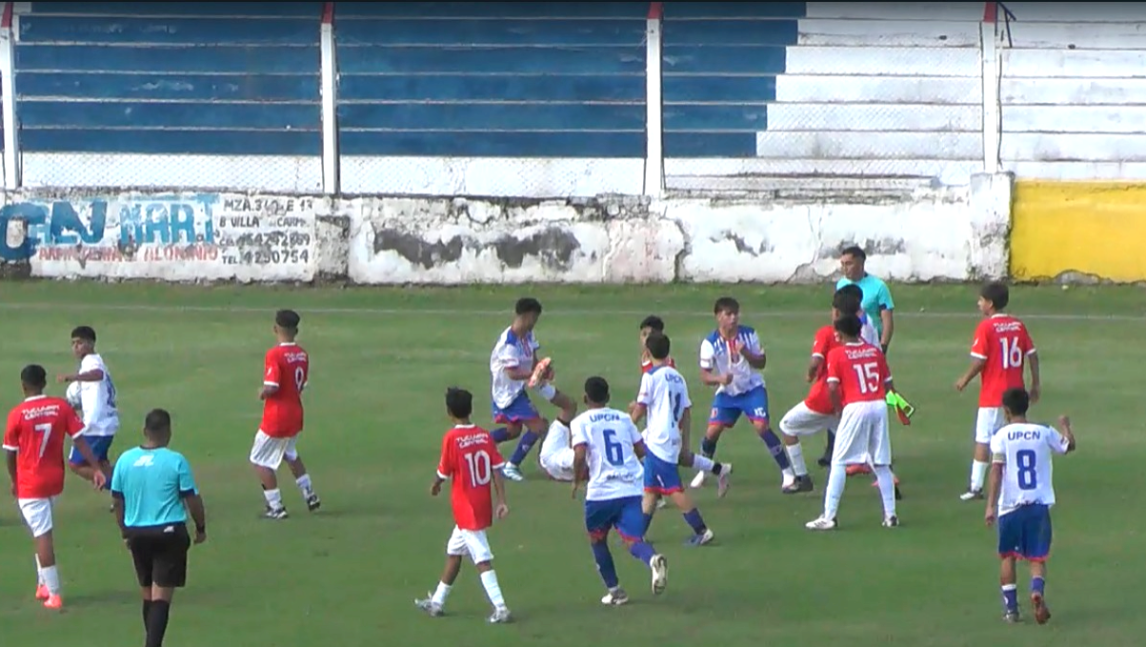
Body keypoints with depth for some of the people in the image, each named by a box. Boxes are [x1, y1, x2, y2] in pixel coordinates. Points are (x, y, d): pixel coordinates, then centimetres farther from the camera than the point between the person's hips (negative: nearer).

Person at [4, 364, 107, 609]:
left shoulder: (18, 414, -12)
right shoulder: (61, 407, -4)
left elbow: (11, 453, -4)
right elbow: (79, 440, -7)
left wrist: (14, 481, 10)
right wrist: (96, 467, -4)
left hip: (30, 485, -4)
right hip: (55, 480, 4)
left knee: (42, 535, -3)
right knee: (42, 531, 23)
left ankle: (54, 594, -3)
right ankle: (44, 584, 26)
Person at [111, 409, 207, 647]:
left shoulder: (125, 460, 1)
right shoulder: (176, 461, -10)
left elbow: (118, 501, 8)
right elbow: (192, 499, -6)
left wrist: (125, 532, 21)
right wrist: (201, 528, 9)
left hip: (137, 534, 4)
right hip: (170, 533, -4)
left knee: (148, 595, 18)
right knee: (161, 597, -5)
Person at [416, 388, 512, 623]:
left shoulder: (452, 438, -15)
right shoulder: (485, 436, 1)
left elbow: (444, 472, -8)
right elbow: (497, 470, -3)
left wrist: (435, 486, 14)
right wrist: (502, 502, -2)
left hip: (465, 507, -7)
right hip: (483, 505, 7)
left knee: (482, 559, -7)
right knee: (454, 552, 20)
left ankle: (500, 608, -13)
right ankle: (437, 602, 32)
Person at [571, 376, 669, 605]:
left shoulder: (581, 422, 1)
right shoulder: (624, 418, 13)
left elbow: (580, 455, -14)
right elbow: (642, 451, 13)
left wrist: (576, 481, 3)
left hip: (600, 492, -2)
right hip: (632, 489, 2)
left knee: (597, 541, 21)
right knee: (632, 539, -4)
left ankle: (614, 590, 21)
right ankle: (653, 560, -37)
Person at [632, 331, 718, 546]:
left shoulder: (651, 377, -10)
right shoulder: (677, 377, 11)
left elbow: (640, 409, -10)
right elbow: (687, 413, 12)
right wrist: (685, 443, 18)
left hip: (658, 439, -8)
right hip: (673, 439, 8)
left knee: (674, 490, -8)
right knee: (650, 488, 15)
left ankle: (701, 530, -12)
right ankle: (638, 533, 20)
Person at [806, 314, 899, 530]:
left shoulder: (837, 354, 0)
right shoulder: (875, 351, 13)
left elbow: (832, 387, -9)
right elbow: (888, 384, 12)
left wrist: (839, 409, 5)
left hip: (855, 407, -4)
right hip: (879, 406, 4)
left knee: (838, 463, 1)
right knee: (881, 464, 12)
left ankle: (829, 516, -3)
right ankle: (890, 514, 12)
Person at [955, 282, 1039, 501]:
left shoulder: (986, 327, -11)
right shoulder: (1018, 326, 5)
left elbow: (979, 360, -14)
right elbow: (1032, 356, 5)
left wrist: (965, 379, 1)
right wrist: (1035, 384, 13)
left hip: (992, 395, -6)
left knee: (983, 440, -2)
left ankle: (976, 487, -4)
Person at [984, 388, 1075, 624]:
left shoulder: (1002, 436, -5)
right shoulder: (1044, 433, 4)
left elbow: (996, 471, -12)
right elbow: (1069, 446, 22)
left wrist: (991, 505, -12)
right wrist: (1065, 426, 43)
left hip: (1010, 505, -1)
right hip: (1039, 505, 1)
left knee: (1008, 556, 15)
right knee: (1037, 557, 4)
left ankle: (1010, 607, 15)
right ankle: (1037, 590, -25)